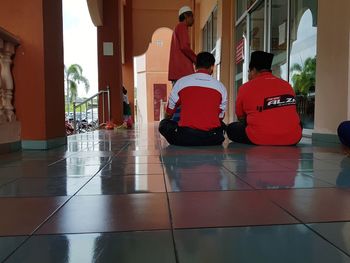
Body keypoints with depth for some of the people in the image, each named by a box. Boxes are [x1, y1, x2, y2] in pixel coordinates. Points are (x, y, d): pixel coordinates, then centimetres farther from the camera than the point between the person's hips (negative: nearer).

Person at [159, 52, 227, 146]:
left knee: (164, 124, 23)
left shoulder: (181, 82, 3)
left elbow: (169, 113, 13)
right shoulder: (220, 86, 7)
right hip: (212, 139, 3)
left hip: (185, 138, -2)